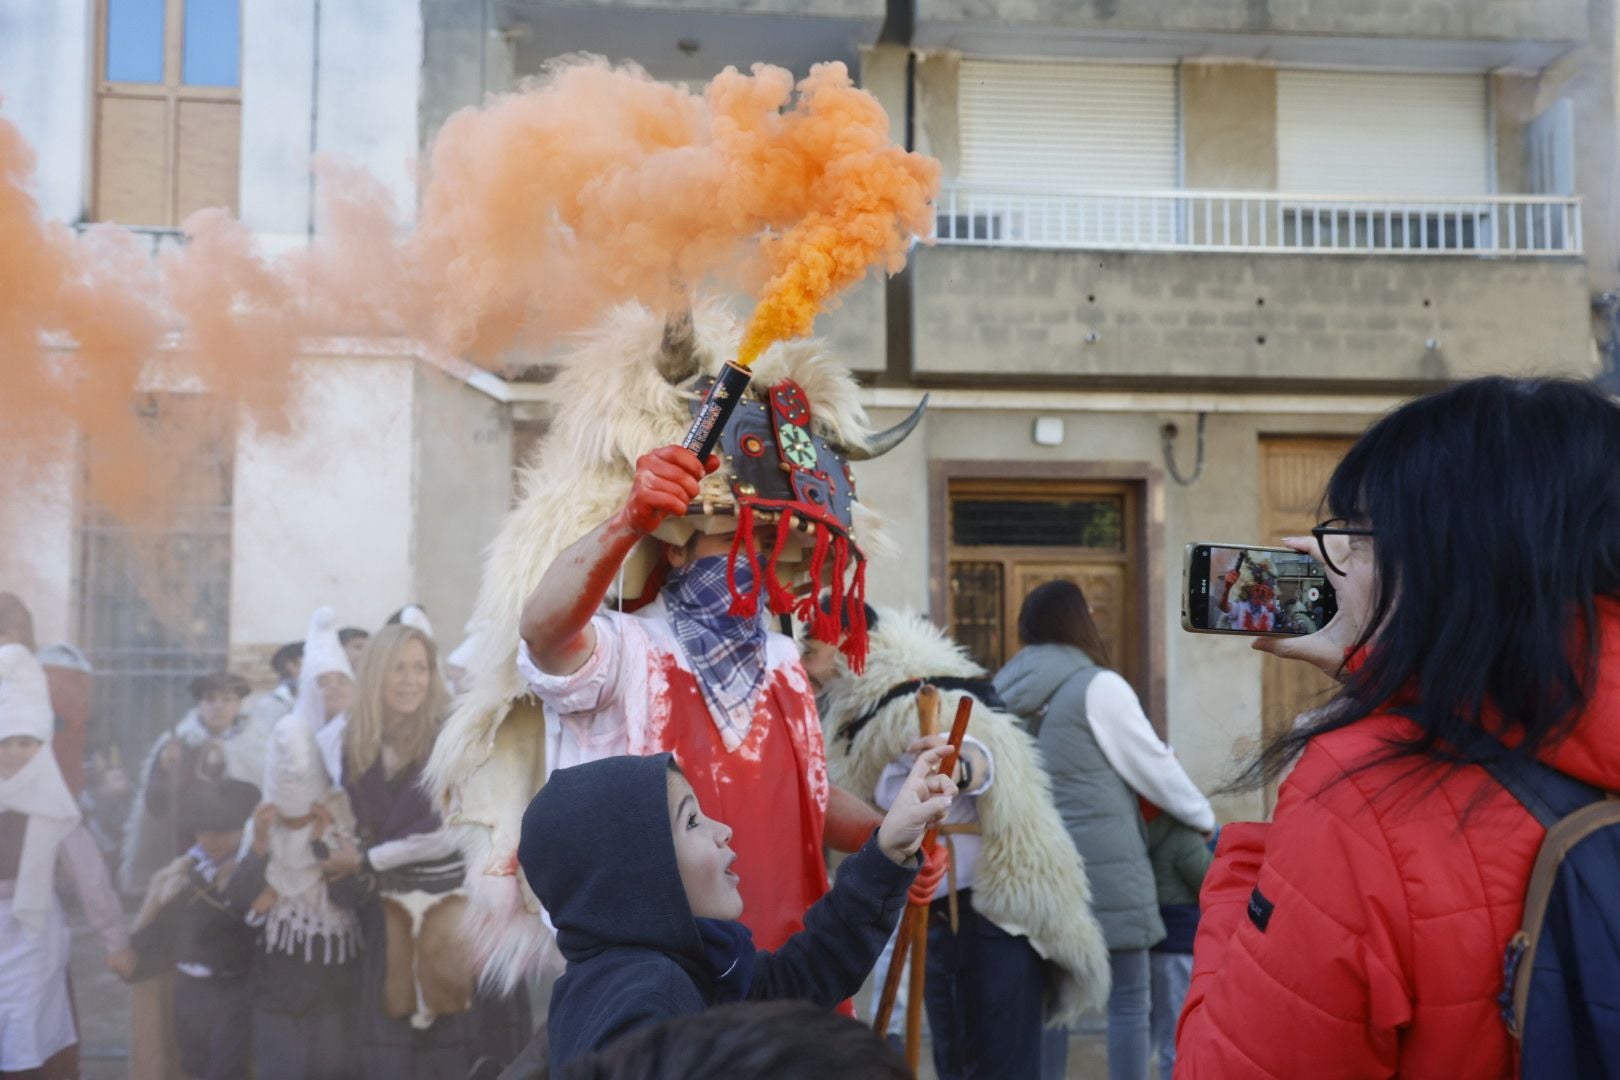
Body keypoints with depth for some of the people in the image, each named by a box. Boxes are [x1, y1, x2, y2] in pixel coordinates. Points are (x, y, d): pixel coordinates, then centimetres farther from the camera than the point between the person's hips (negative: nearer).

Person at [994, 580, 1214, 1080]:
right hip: (1103, 866, -6)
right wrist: (1205, 818, 13)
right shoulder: (1096, 686, -8)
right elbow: (1153, 766, -1)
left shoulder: (1003, 691, 8)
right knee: (1128, 1001, 3)